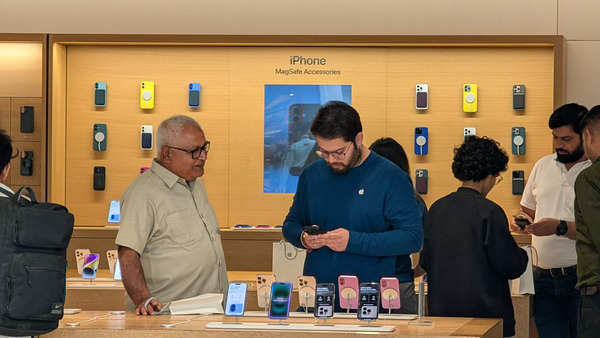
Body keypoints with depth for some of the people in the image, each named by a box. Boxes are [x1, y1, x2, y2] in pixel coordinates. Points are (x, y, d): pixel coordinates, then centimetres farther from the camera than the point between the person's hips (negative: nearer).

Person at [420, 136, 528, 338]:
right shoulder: (489, 212, -13)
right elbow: (509, 266, -11)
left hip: (441, 308, 6)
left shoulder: (436, 209, 4)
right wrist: (522, 256, 10)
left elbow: (425, 262, 9)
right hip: (484, 311, -6)